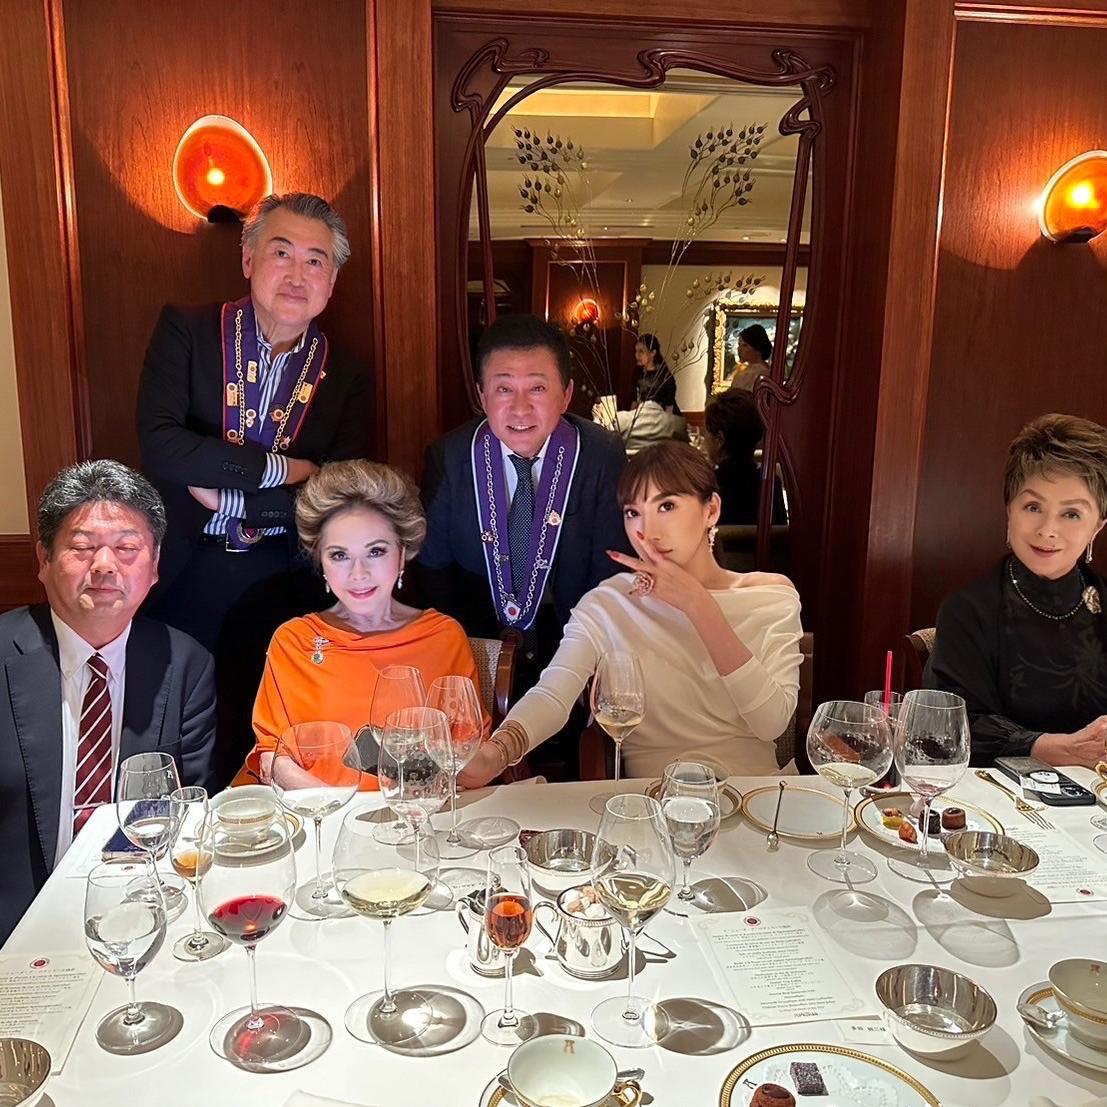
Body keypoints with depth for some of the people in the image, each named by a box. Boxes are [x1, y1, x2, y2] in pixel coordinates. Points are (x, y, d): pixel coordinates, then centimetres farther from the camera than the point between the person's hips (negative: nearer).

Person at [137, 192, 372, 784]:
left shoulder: (345, 379, 3)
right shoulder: (185, 330, 0)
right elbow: (158, 442, -14)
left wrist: (228, 496, -14)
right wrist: (279, 467, -15)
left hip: (279, 596, 1)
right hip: (182, 576, 0)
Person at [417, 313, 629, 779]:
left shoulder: (603, 456, -9)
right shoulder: (448, 456, -5)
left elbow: (611, 571, -4)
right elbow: (432, 565, 2)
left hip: (570, 640, 0)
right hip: (477, 640, 1)